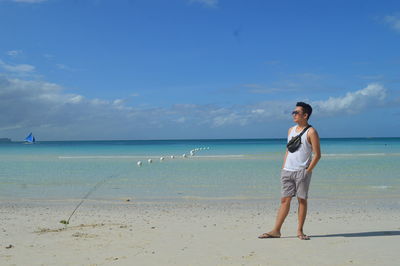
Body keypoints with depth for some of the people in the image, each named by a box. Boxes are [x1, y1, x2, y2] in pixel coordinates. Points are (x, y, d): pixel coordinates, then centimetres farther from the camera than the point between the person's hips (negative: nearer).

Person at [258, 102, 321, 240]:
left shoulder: (311, 132, -5)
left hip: (301, 172, -5)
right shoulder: (291, 130, 15)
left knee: (302, 200, 1)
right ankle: (276, 230, 5)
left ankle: (300, 231, 10)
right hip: (287, 171, 5)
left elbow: (317, 154, -8)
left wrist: (308, 170, -12)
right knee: (285, 200, 5)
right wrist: (283, 168, 12)